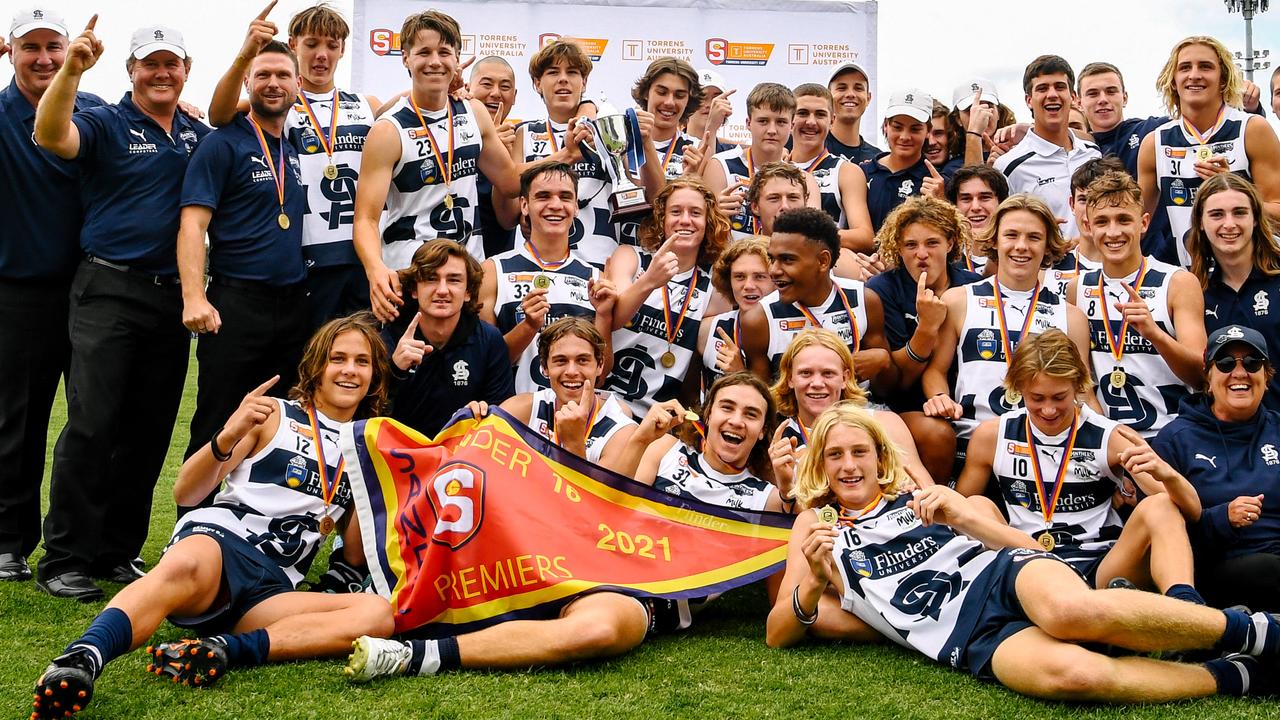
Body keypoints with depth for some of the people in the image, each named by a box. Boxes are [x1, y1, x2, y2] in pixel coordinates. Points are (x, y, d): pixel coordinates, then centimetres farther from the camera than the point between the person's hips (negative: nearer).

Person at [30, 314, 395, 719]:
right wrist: (227, 438, -13)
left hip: (271, 591, 3)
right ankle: (81, 659, -60)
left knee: (377, 613, -28)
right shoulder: (275, 416, 13)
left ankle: (226, 649, -39)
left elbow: (355, 555, 22)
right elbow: (185, 493, 6)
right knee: (184, 568, -41)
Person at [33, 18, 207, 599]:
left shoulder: (199, 135, 15)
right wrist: (72, 70, -34)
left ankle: (118, 552, 18)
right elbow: (51, 137, -21)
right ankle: (63, 561, -4)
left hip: (171, 297, 6)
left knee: (150, 431, 8)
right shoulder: (106, 125, -1)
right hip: (110, 292, -5)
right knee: (92, 425, -10)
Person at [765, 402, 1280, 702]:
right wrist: (814, 584, -7)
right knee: (1069, 674, -37)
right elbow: (777, 636, 13)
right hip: (965, 639, -1)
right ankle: (1237, 678, -23)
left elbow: (1025, 544, 18)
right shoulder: (817, 525, 21)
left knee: (1071, 609, -39)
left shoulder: (918, 497, 23)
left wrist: (964, 515, 0)